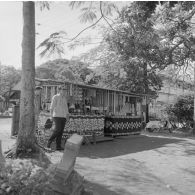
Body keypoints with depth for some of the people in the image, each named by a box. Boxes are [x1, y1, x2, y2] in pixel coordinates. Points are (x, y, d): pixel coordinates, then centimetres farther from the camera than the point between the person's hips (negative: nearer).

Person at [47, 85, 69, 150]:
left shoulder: (64, 98, 15)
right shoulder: (55, 97, -4)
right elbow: (51, 108, -7)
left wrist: (67, 116, 5)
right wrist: (52, 116, -15)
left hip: (63, 117, 6)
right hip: (57, 116, -6)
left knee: (61, 132, 1)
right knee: (57, 130, -16)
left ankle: (58, 146, 3)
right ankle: (50, 141, 4)